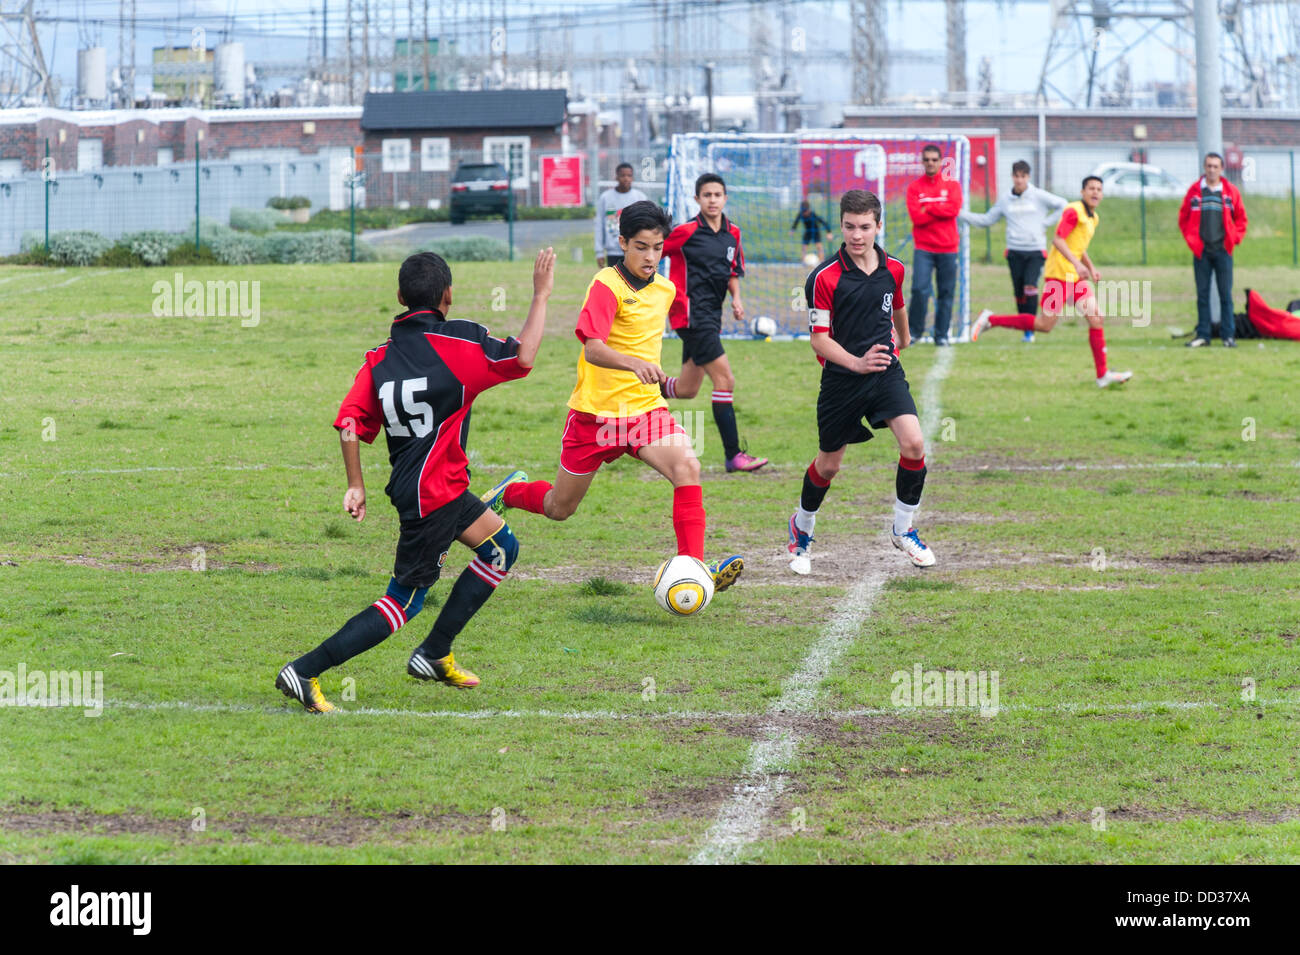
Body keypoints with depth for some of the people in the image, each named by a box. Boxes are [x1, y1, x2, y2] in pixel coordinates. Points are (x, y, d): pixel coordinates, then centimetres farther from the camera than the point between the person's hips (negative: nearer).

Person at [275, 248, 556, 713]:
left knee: (502, 548, 22)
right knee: (403, 602, -2)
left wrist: (355, 485, 3)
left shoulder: (380, 357, 4)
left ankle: (435, 655, 22)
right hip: (433, 495, -8)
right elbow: (522, 357, -14)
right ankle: (305, 672, -9)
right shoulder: (457, 342, -13)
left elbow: (350, 423, -2)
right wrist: (541, 296, -5)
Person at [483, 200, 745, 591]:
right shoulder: (608, 285, -16)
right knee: (559, 508, 11)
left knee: (687, 468, -24)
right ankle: (512, 492, 44)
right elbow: (593, 349, -30)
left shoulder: (666, 289, 6)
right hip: (596, 409, -4)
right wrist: (635, 364, -46)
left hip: (646, 408, 4)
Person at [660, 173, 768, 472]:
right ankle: (733, 455, -14)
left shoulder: (732, 233, 9)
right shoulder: (687, 232, -11)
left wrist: (736, 298, 3)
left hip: (711, 316, 8)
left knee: (687, 389, 15)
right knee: (725, 379, -15)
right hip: (691, 315, -8)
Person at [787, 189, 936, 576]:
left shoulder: (893, 268, 0)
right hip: (841, 380, -3)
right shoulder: (825, 277, -14)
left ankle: (903, 529, 3)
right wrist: (858, 362, -27)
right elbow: (819, 339, -13)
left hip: (886, 372, 3)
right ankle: (801, 529, 37)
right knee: (829, 464, 9)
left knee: (914, 444, -18)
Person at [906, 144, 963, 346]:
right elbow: (916, 217, -7)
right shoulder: (914, 187, 6)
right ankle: (914, 332, -1)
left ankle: (942, 335, 8)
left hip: (947, 248, 1)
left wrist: (928, 209, -7)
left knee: (946, 293, 1)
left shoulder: (952, 185, 7)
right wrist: (941, 211, -8)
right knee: (920, 289, -12)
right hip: (923, 248, -1)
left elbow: (954, 209, -10)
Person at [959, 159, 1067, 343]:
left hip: (1036, 251, -3)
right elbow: (987, 220, 15)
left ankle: (1031, 330, -11)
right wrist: (960, 214, 8)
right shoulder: (1005, 199, 8)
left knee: (1030, 287, -18)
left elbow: (1062, 205, 5)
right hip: (1015, 251, 3)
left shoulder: (1039, 196, 0)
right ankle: (1026, 330, 12)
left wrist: (1046, 222, -4)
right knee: (1019, 292, 1)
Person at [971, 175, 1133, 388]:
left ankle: (1103, 375, -1)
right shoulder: (1074, 211, -12)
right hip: (1059, 273, -9)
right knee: (1045, 324, -8)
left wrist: (1091, 268, 19)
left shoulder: (1093, 218, 17)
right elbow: (1058, 239, -23)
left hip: (1075, 276, 9)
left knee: (1096, 318, -2)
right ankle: (989, 320, 4)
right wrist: (1077, 263, -31)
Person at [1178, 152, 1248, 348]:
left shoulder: (1231, 191, 4)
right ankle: (1203, 335, 7)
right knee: (1202, 294, 3)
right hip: (1201, 251, 0)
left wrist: (1234, 238, 0)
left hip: (1223, 250, 0)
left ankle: (1228, 335, 4)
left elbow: (1241, 218, 12)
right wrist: (1191, 239, 0)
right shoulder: (1194, 191, 4)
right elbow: (1183, 218, 10)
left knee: (1225, 294, 0)